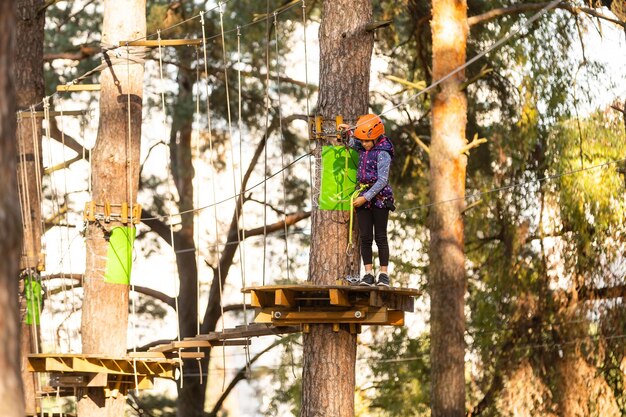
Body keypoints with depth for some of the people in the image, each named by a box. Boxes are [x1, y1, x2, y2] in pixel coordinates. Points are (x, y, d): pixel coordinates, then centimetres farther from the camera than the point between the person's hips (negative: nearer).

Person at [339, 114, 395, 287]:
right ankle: (368, 273, 4)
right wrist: (349, 132, 15)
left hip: (379, 198, -6)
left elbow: (382, 180, -18)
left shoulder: (383, 153, -14)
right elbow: (353, 144, 33)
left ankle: (384, 274, 2)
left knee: (380, 237, -2)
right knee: (365, 238, 3)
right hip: (363, 198, 6)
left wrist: (366, 197, -20)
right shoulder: (363, 149, 7)